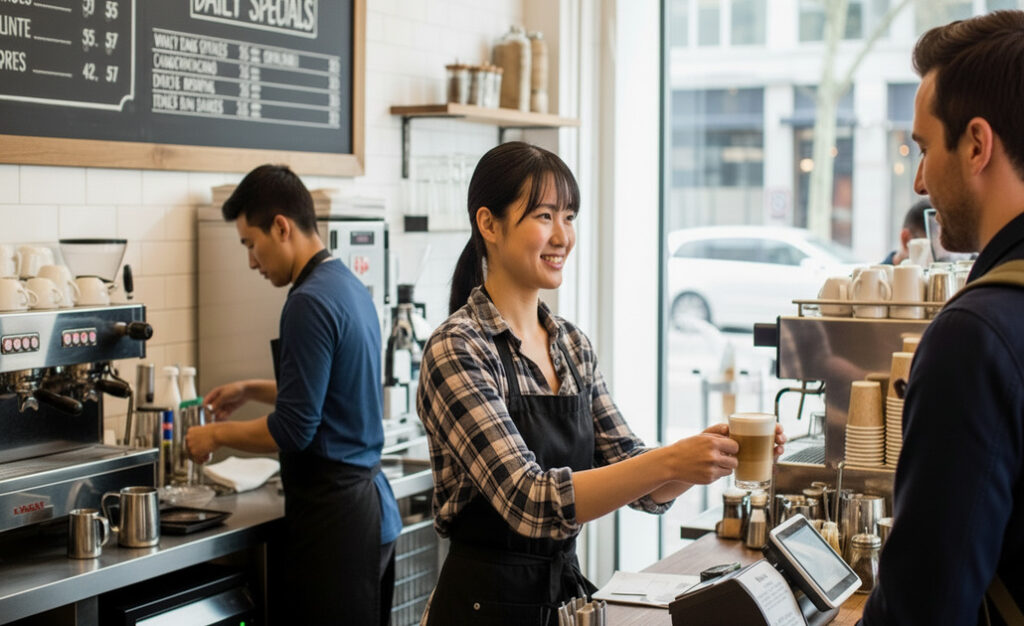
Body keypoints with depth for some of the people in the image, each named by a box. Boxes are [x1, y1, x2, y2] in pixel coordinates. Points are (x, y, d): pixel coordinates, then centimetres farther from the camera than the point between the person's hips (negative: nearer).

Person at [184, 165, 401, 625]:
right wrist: (253, 390, 26)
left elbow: (294, 430, -18)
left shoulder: (311, 302, -17)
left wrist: (217, 435, -5)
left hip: (334, 509, -9)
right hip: (371, 499, 9)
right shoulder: (349, 285, 11)